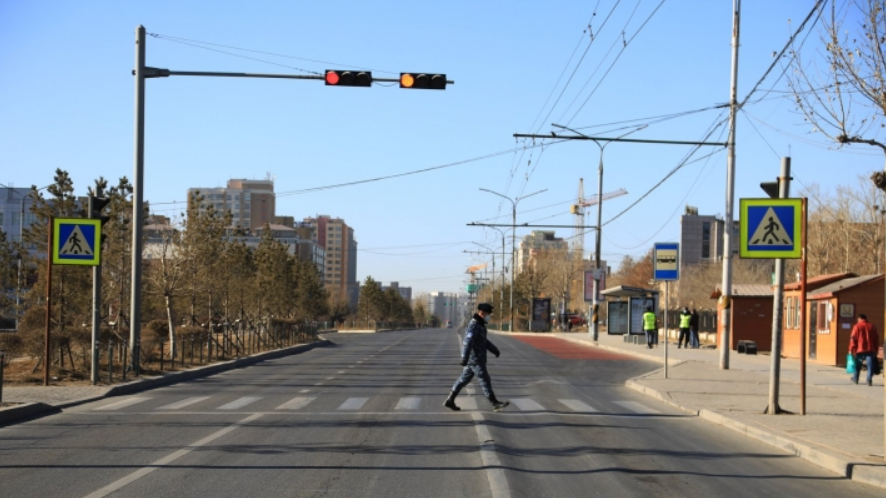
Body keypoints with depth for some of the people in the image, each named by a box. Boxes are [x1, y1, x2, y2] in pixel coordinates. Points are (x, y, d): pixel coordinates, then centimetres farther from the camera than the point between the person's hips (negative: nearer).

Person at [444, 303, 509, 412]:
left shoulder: (480, 325, 15)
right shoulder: (474, 326, -18)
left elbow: (484, 341, 29)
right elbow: (468, 342, -28)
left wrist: (495, 350, 27)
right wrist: (464, 358, -35)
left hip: (474, 359, 10)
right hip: (475, 359, -10)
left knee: (464, 379, 12)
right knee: (485, 380, -4)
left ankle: (450, 401, 15)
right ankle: (495, 403, 0)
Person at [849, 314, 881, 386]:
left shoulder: (857, 326, -1)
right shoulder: (872, 326, 10)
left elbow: (853, 339, -5)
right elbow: (877, 339, 12)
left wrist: (851, 349, -1)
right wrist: (876, 350, 17)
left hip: (860, 350, -1)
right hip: (871, 350, 1)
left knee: (857, 365, 16)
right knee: (870, 366, -2)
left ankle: (855, 378, 28)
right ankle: (869, 380, -15)